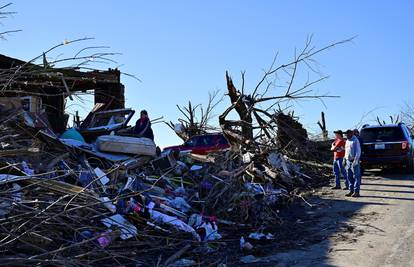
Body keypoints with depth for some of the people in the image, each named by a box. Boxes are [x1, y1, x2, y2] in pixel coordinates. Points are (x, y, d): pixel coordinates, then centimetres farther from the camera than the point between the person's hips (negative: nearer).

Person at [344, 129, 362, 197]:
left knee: (356, 176, -5)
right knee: (350, 177, 9)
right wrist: (345, 159, 16)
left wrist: (355, 160, -20)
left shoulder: (355, 141, -9)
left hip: (354, 161, -8)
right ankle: (351, 191, 14)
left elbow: (358, 151, -15)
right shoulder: (347, 141, 17)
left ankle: (356, 192, -3)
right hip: (348, 161, 8)